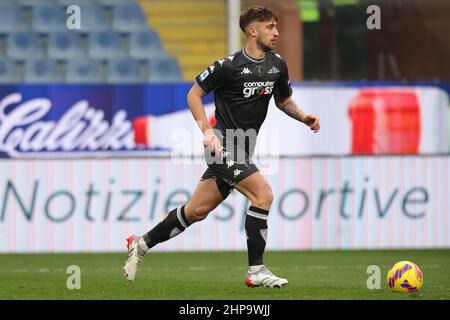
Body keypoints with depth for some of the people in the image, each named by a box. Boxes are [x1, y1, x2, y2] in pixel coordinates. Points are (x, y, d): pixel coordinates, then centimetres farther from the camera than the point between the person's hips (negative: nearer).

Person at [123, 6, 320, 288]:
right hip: (222, 145, -8)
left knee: (198, 211, 9)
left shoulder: (277, 64, 7)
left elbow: (284, 100, 23)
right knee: (264, 195, -18)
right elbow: (194, 94, -5)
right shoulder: (229, 66, -13)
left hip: (242, 151, 8)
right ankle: (256, 270, -12)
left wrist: (304, 117, 4)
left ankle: (142, 244, 23)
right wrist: (207, 131, -15)